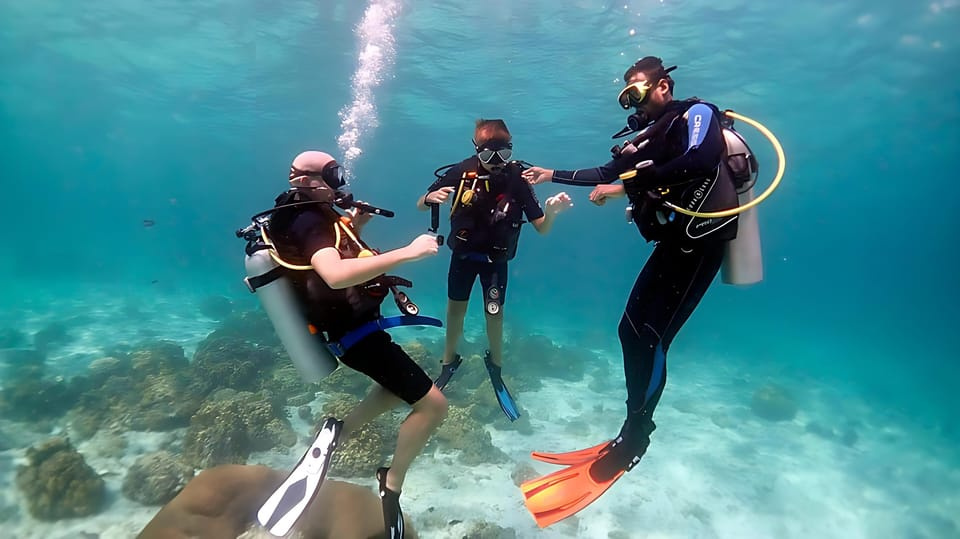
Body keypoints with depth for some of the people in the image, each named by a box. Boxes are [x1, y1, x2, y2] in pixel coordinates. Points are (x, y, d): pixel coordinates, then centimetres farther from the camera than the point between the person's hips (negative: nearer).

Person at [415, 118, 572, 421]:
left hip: (496, 260, -1)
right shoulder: (462, 171, -20)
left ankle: (495, 365, 27)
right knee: (456, 308, 13)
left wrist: (552, 211, -39)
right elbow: (420, 206, -10)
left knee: (494, 315, 0)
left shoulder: (518, 179, -21)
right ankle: (449, 361, 36)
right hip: (463, 254, 1)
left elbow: (541, 228, -17)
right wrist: (430, 197, -34)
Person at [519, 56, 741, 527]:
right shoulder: (648, 135, 19)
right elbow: (605, 175, 29)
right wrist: (553, 175, 29)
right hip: (672, 242, 9)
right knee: (631, 330, 4)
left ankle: (633, 440, 1)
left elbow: (701, 161, -24)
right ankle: (634, 429, 16)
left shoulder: (696, 114, -2)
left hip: (699, 239, -8)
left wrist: (628, 184, -22)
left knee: (650, 336, -13)